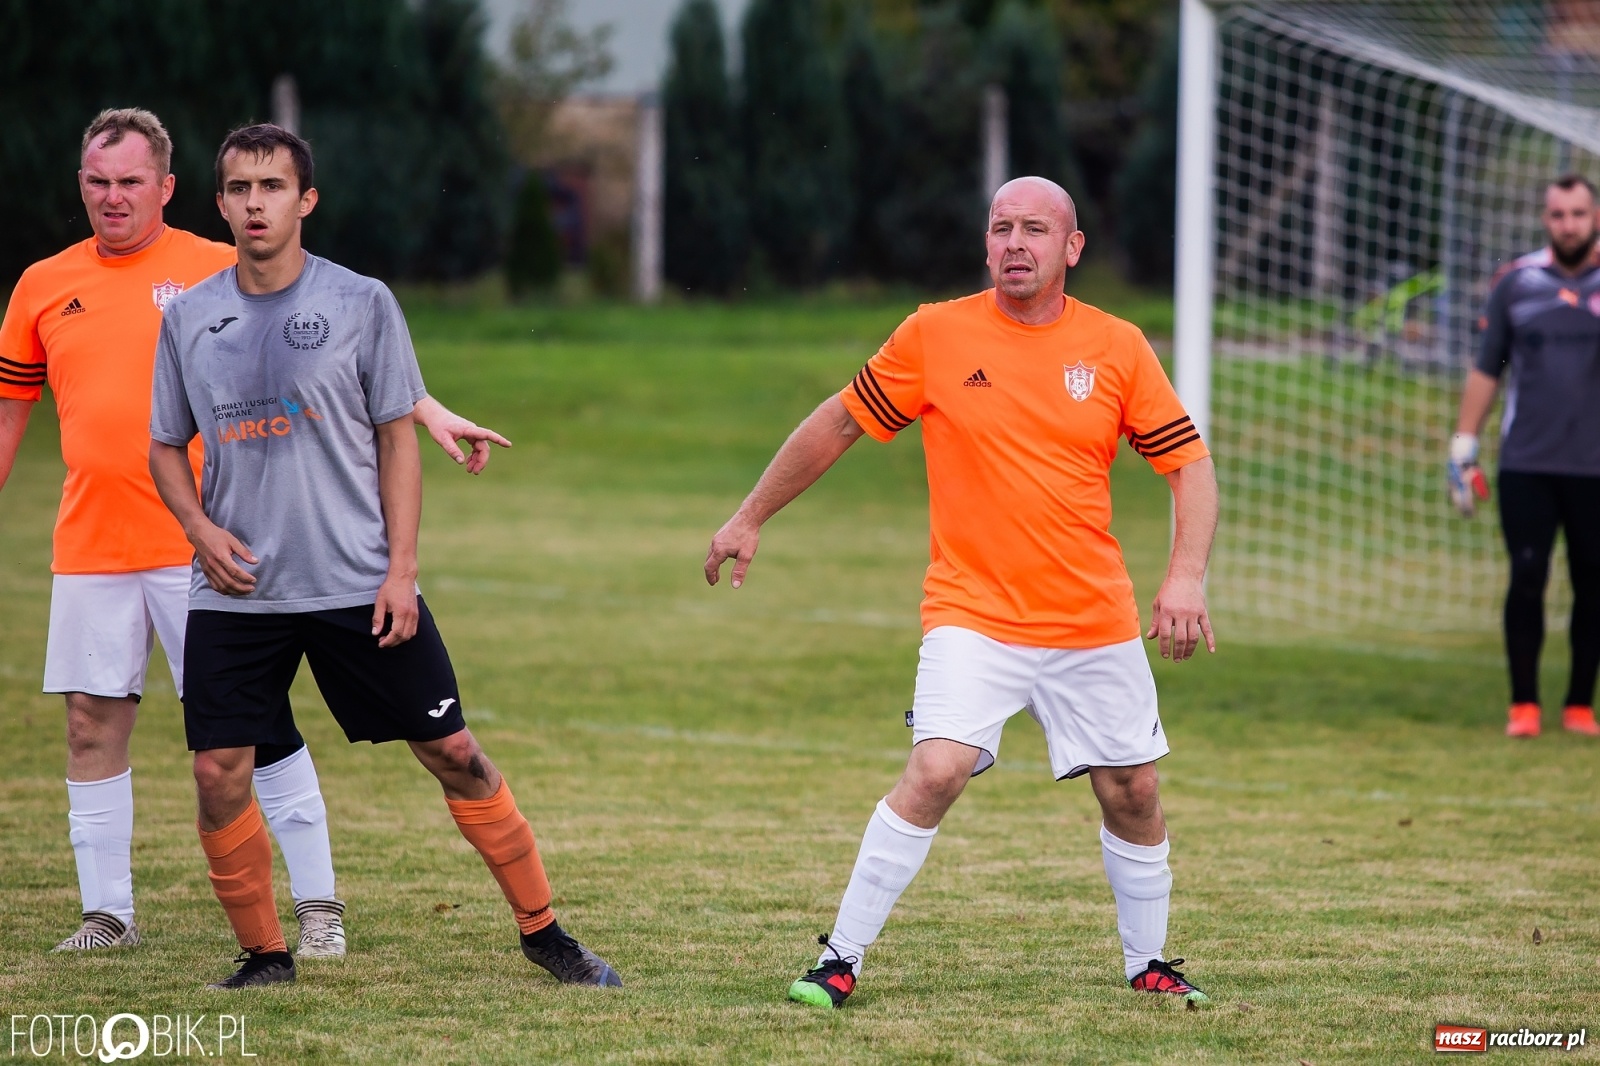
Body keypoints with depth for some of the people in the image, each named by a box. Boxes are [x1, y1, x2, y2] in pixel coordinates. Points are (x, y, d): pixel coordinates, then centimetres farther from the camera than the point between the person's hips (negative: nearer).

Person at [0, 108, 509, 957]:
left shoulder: (219, 272, -1)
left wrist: (428, 412, -7)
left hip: (202, 548, -3)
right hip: (89, 550, 3)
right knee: (92, 723, 3)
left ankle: (318, 905, 3)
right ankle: (106, 914, 13)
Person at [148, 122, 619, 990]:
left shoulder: (361, 303, -1)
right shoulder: (189, 317, 5)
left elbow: (396, 438, 2)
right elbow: (166, 448, 13)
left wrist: (400, 569, -5)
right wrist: (203, 530, -6)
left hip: (359, 586, -2)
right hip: (235, 593, 2)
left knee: (453, 753, -1)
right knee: (218, 773, -7)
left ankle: (541, 930, 12)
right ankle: (263, 953, 11)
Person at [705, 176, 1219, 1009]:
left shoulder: (1117, 348, -1)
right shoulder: (936, 334, -3)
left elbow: (1189, 463, 3)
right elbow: (839, 423, 8)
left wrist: (1186, 576, -12)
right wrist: (750, 518, 11)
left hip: (1094, 622, 3)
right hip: (972, 618, -2)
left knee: (1132, 793, 7)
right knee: (935, 772, -20)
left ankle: (1147, 964, 29)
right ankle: (840, 960, -11)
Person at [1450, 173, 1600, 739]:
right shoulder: (1516, 283, 6)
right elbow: (1485, 369, 10)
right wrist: (1462, 449, 5)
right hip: (1526, 465, 0)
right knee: (1527, 579, -5)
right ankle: (1523, 705, 2)